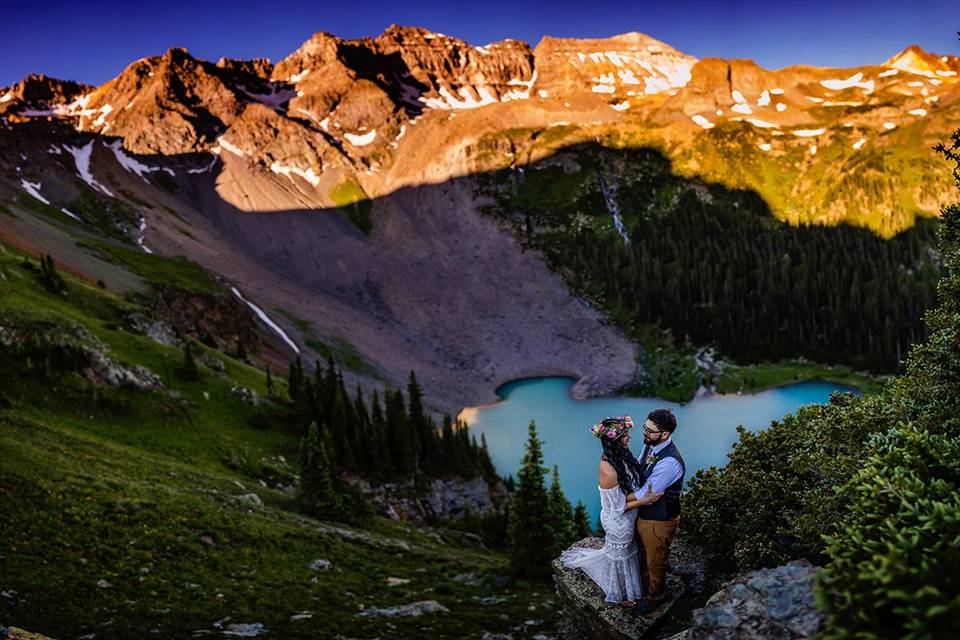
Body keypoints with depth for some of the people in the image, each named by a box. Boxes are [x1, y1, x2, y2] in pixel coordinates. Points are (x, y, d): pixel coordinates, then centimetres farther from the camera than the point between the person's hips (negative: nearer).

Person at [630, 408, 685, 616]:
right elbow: (637, 471, 8)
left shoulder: (670, 462, -36)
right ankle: (645, 585, 55)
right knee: (644, 554, 30)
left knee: (655, 561, 18)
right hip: (643, 513, 7)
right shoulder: (649, 445, -9)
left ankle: (655, 597, 43)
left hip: (659, 521, -7)